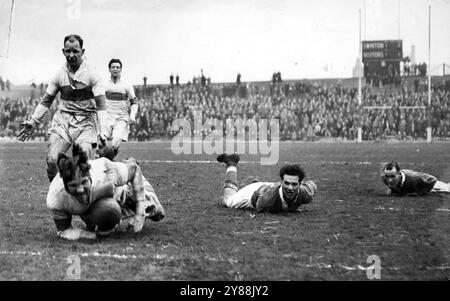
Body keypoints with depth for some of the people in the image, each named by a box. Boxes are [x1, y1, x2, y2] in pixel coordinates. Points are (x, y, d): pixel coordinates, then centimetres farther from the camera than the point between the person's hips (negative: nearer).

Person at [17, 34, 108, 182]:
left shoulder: (92, 75, -5)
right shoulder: (59, 75, 5)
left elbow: (101, 105, -7)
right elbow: (46, 100, 15)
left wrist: (102, 132, -15)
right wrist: (33, 122, 8)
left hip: (85, 122, -2)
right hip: (62, 120, 3)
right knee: (52, 160, -15)